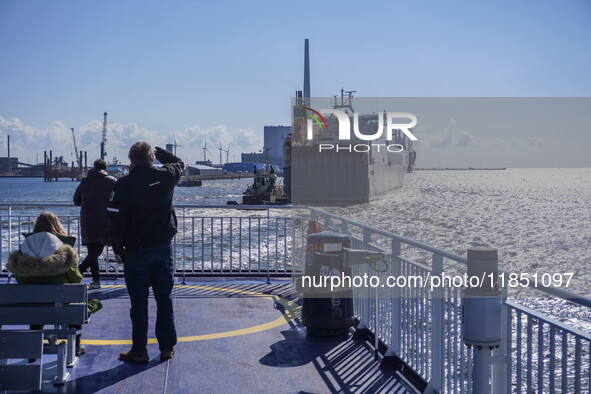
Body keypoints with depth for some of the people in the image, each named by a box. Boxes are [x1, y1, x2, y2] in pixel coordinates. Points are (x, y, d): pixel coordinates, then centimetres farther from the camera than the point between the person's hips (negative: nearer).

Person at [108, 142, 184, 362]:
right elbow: (178, 163, 22)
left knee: (139, 303, 3)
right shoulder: (165, 177, -3)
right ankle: (167, 347, 17)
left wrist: (118, 248, 2)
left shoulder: (123, 185, -11)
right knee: (165, 300, 11)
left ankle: (139, 351, 8)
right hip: (163, 249, 3)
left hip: (136, 251, -3)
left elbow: (115, 220, -10)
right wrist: (159, 152, 32)